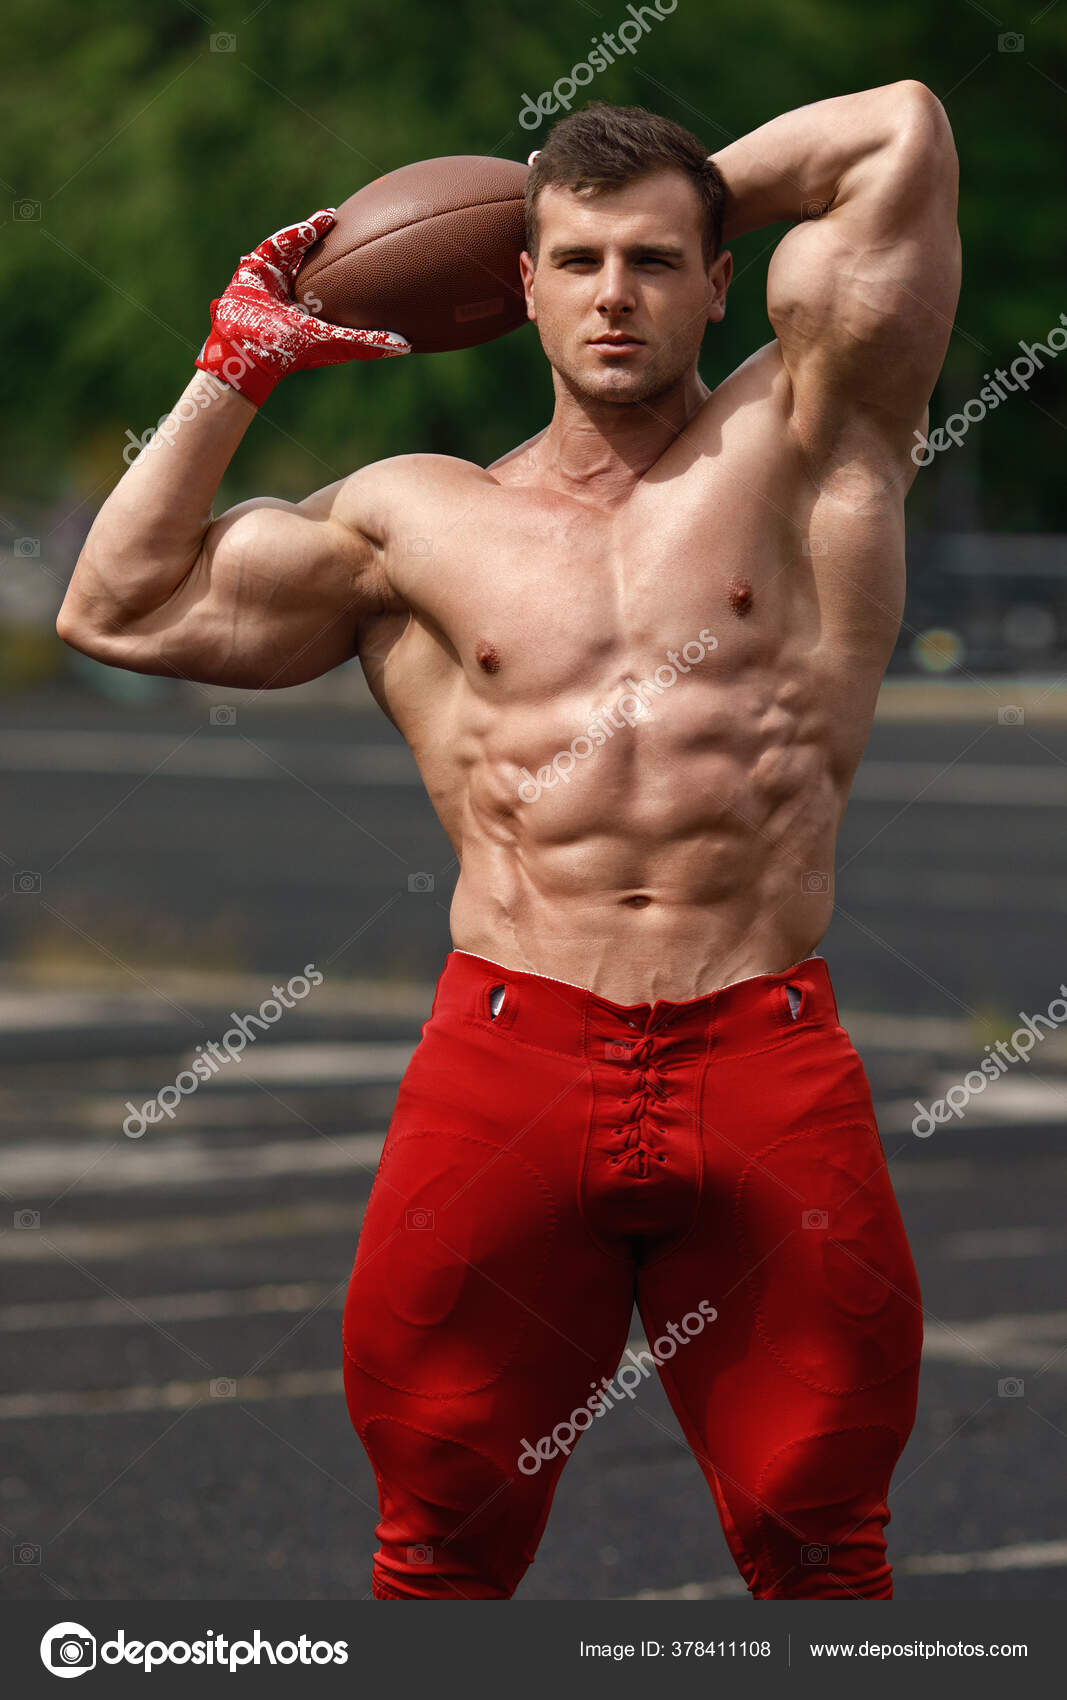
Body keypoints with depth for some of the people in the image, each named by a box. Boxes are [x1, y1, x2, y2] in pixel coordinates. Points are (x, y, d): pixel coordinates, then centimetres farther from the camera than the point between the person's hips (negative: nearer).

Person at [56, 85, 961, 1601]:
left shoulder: (797, 449, 10)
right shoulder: (415, 519, 16)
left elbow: (902, 133, 4)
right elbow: (119, 607, 17)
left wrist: (687, 201, 17)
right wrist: (240, 371, 17)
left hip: (769, 1071, -1)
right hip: (508, 1062, 1)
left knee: (819, 1549, 2)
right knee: (442, 1544, 3)